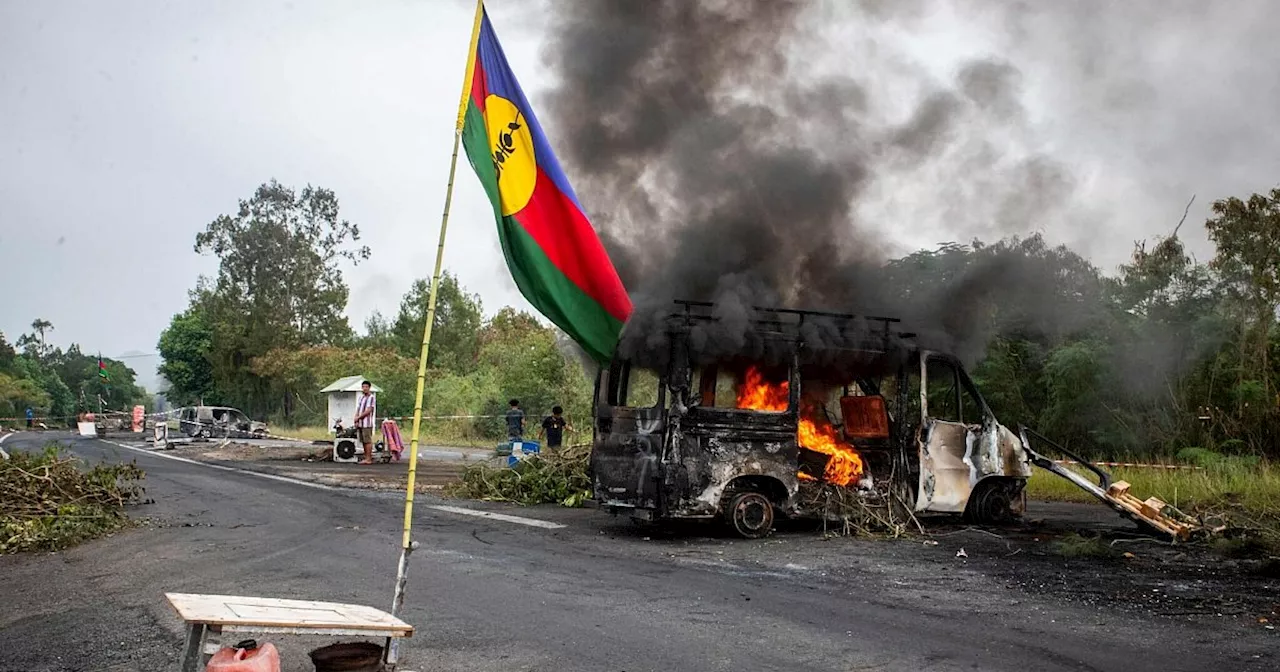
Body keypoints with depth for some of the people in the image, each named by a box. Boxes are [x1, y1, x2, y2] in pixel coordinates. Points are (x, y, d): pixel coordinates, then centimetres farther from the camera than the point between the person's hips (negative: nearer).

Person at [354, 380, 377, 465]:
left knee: (368, 441, -7)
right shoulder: (360, 398, 18)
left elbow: (368, 411, -13)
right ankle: (366, 457, 16)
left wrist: (358, 417, -9)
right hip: (360, 423, 8)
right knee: (364, 441, 10)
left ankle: (368, 459, -6)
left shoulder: (371, 398, -6)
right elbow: (358, 410, 17)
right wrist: (356, 421, 5)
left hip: (367, 423, -8)